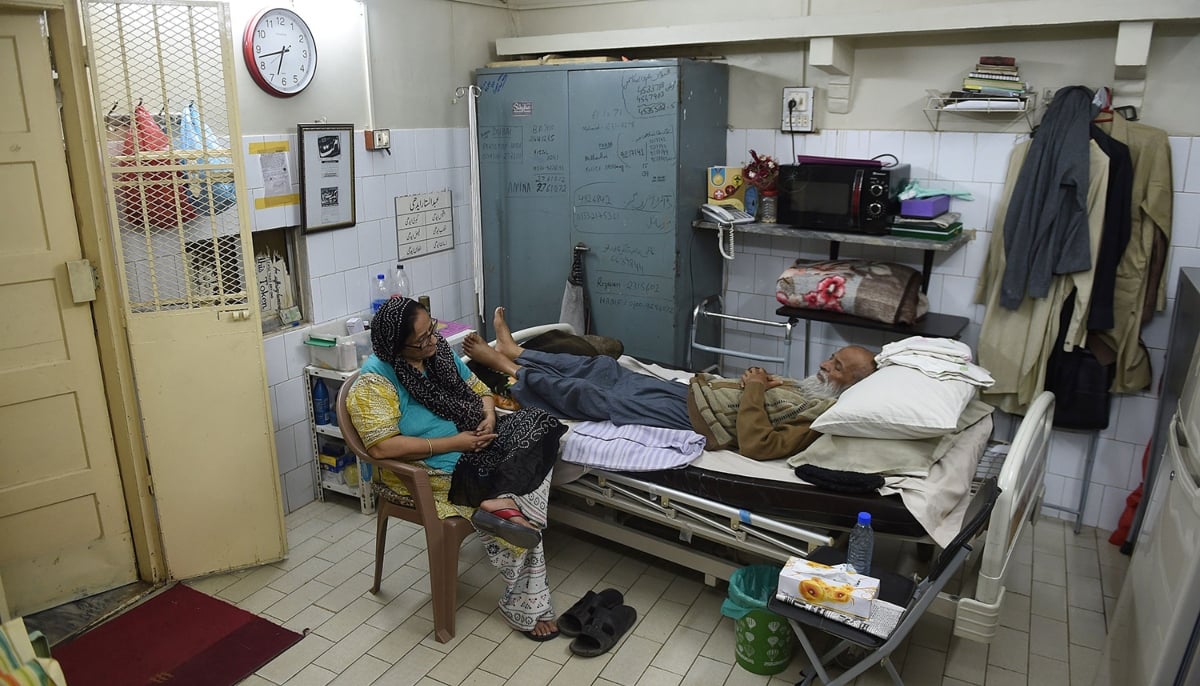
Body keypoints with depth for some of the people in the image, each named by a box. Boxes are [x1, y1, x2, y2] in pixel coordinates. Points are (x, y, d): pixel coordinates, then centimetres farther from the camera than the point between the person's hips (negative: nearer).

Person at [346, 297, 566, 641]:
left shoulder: (439, 353, 4)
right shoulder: (373, 384, -18)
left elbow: (479, 390, 15)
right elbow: (382, 446, -27)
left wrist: (488, 416, -9)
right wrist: (453, 443, -24)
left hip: (476, 449, 8)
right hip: (434, 476, -8)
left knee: (539, 426, -16)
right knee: (522, 520, -20)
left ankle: (503, 501, -32)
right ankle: (527, 608, -6)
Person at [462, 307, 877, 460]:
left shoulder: (819, 416, -17)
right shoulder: (807, 387, 11)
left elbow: (756, 445, -29)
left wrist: (755, 388, -22)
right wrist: (761, 381, 1)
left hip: (690, 418, -9)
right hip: (692, 391, 9)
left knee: (590, 398, -3)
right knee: (606, 370, 11)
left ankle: (508, 368, 10)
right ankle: (514, 351, 23)